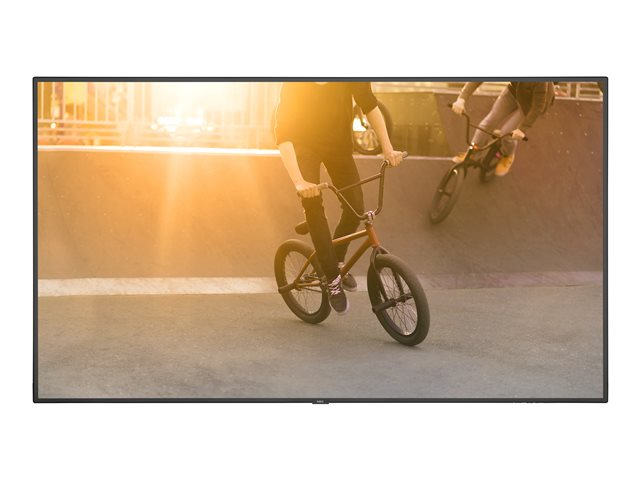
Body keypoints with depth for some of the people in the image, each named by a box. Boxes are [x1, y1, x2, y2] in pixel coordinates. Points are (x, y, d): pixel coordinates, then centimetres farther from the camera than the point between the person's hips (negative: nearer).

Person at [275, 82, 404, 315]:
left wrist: (388, 149, -17)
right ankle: (333, 279, -15)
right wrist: (298, 182, -47)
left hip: (339, 144, 3)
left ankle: (338, 261, 21)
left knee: (356, 207, -7)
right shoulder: (294, 85, -31)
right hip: (305, 145, -3)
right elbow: (283, 135, -35)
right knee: (313, 204, -23)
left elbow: (370, 105, -10)